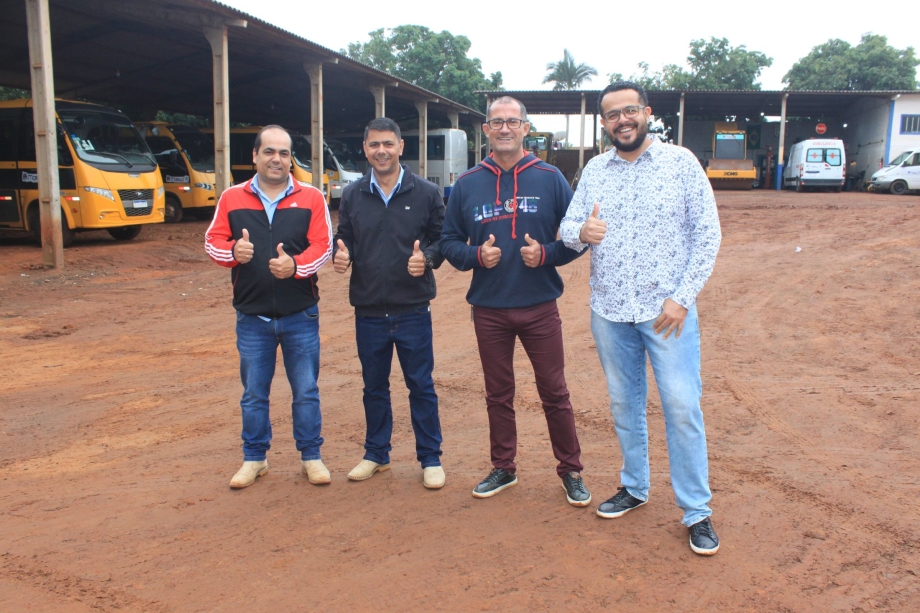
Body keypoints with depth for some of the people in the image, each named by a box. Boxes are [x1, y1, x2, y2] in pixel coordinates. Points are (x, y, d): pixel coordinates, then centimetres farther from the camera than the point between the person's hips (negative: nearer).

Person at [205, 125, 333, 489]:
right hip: (252, 317, 1)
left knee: (306, 391, 8)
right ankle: (254, 459, 28)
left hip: (301, 315, -1)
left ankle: (311, 456, 23)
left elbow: (323, 245, -7)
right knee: (253, 393, 12)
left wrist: (295, 265, -25)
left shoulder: (311, 198, 0)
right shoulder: (232, 198, 4)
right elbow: (212, 242, 3)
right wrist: (233, 251, -19)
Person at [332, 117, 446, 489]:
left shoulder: (426, 193, -2)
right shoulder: (352, 195, 6)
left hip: (413, 311, -2)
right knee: (374, 386, 15)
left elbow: (442, 238, 1)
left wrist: (427, 258, -19)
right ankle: (376, 454, 31)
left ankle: (430, 459, 20)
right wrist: (340, 254, -12)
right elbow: (344, 239, 11)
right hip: (368, 310, 3)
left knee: (421, 386, 6)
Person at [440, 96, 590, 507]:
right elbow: (449, 242, 7)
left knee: (554, 392, 6)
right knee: (498, 394, 13)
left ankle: (571, 471, 23)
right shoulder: (467, 185, 4)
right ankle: (503, 468, 29)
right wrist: (477, 255, -12)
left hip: (540, 307, -1)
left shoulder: (550, 179, -1)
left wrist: (545, 254, -15)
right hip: (488, 309, 2)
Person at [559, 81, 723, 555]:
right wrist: (581, 232, -22)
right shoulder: (593, 171, 8)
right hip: (609, 310, 4)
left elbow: (707, 234, -5)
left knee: (682, 406, -4)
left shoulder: (680, 162, -3)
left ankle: (697, 512, 9)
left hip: (667, 308, -4)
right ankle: (634, 488, 32)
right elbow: (567, 227, 3)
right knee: (624, 403, 14)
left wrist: (683, 297, -13)